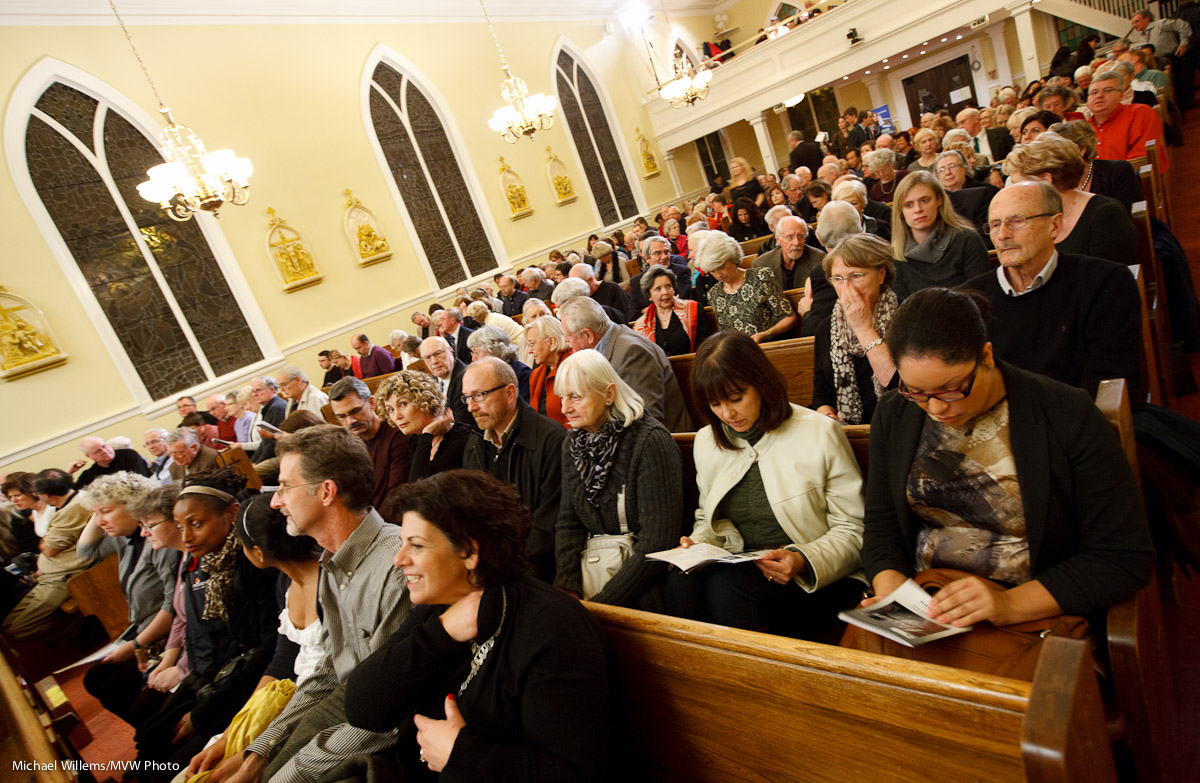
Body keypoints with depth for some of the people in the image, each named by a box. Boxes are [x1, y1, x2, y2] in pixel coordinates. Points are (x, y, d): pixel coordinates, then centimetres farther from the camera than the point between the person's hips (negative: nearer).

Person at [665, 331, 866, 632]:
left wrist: (802, 561, -21)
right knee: (681, 581, -29)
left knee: (725, 584, -32)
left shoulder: (820, 434, -5)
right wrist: (696, 545, -2)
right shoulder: (707, 441, 10)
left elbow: (852, 531, -4)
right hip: (739, 569, 4)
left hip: (817, 581, -4)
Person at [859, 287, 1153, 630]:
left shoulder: (1066, 417, -10)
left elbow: (1127, 557, -8)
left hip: (1037, 619, -2)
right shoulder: (894, 415, 1)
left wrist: (1009, 605, -21)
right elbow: (882, 525, 6)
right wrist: (892, 595, -14)